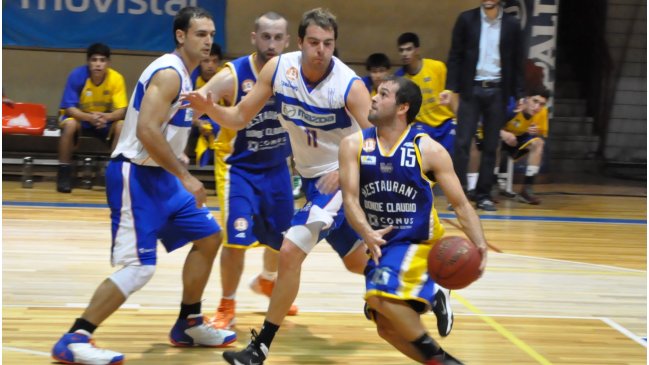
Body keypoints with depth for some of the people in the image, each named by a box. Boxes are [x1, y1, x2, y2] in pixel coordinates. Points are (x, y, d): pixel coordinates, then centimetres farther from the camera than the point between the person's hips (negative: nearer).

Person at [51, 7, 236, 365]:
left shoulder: (182, 75, 15)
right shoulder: (169, 72, -17)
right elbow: (147, 131, -27)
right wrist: (185, 177, -23)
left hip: (158, 175, 10)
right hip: (134, 174, -10)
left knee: (209, 236, 14)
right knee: (139, 266, -16)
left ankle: (188, 325, 24)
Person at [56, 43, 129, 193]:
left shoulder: (117, 78, -19)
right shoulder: (77, 75, -24)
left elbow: (121, 110, -20)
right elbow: (69, 107, -25)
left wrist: (106, 117, -42)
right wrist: (90, 117, -43)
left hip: (104, 118, 2)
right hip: (79, 116, -2)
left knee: (121, 127, -27)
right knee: (70, 124, -35)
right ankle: (64, 171, -21)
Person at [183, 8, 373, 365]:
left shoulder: (350, 86, -25)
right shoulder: (278, 69, -11)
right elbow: (239, 118, -4)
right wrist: (210, 107, -24)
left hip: (341, 178, -7)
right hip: (310, 176, 7)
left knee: (290, 252, -19)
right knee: (358, 262, 22)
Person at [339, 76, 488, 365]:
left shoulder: (428, 150, -12)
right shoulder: (354, 145, -5)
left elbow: (461, 204, -10)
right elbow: (350, 198, -14)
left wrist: (479, 245, -26)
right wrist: (366, 233, -35)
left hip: (417, 243, -5)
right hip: (380, 242, 5)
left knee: (379, 293, -29)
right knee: (387, 328, 5)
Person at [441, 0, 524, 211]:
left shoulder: (511, 25, 4)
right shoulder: (466, 20, 2)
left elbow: (517, 63, 7)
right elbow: (455, 56, 3)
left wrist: (519, 96, 3)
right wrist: (451, 88, -6)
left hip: (497, 91, 1)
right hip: (471, 89, -1)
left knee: (491, 146, 4)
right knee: (462, 143, -6)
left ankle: (483, 195, 11)